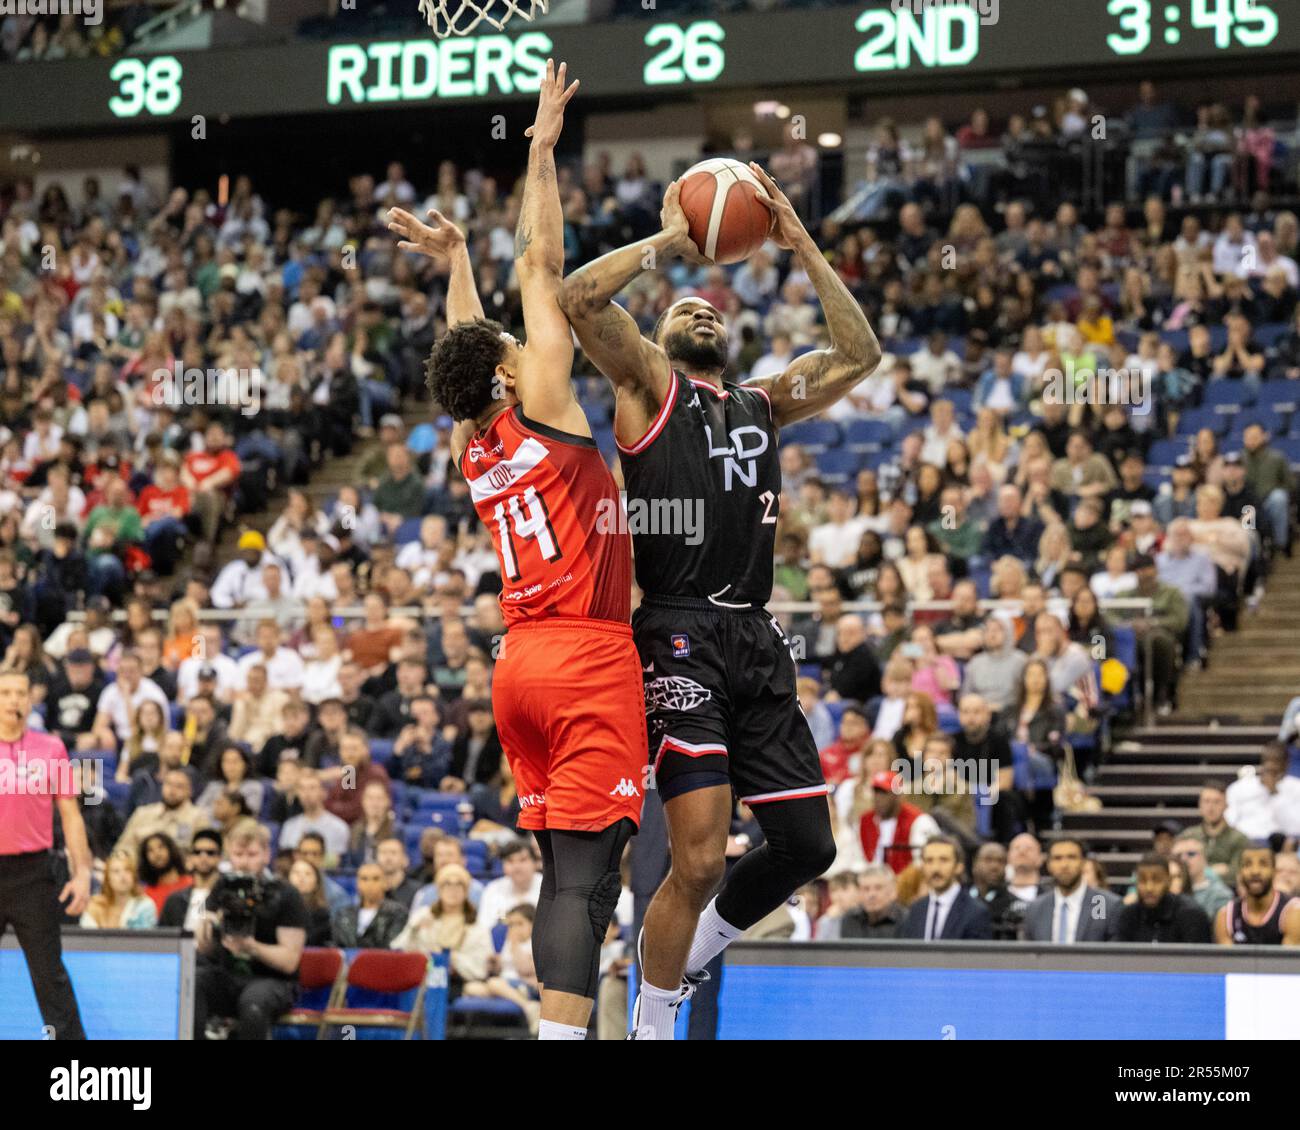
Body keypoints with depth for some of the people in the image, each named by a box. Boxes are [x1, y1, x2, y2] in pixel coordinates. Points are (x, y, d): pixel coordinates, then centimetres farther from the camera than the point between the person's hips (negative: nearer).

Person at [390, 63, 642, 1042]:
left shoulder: (473, 448, 11)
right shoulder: (540, 411, -6)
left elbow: (470, 346, 31)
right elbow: (541, 265, -3)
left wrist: (454, 262, 43)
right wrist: (542, 150, 1)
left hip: (523, 660, 8)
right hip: (590, 664, -8)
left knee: (566, 869, 11)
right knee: (586, 875, -14)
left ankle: (562, 1030, 8)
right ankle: (563, 1036, -25)